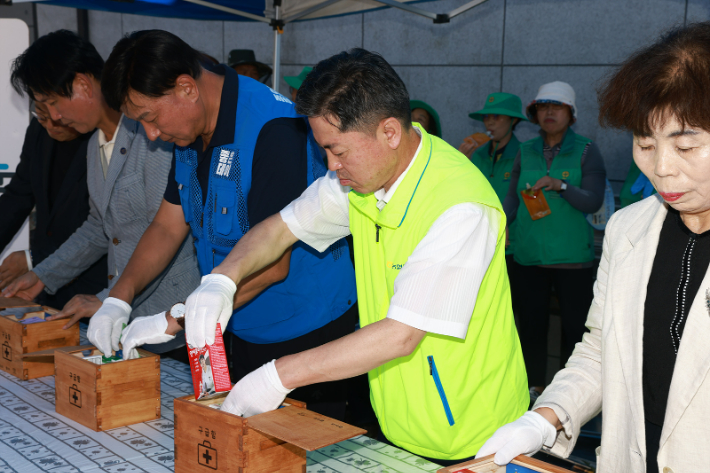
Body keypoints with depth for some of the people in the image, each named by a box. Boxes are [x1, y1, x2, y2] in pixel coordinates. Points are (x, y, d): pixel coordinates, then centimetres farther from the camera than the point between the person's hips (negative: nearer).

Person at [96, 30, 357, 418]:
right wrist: (119, 297, -5)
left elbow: (272, 263, -27)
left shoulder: (272, 130, -24)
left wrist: (169, 323, -22)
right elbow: (168, 226, 11)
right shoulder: (192, 133, 3)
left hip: (308, 337, -8)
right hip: (241, 334, 8)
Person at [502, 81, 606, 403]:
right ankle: (535, 385, 24)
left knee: (576, 325, -1)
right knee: (530, 322, 9)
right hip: (529, 254, 3)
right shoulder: (525, 152, 9)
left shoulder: (586, 151, 0)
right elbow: (513, 197, 10)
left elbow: (593, 201, -10)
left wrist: (561, 186, -25)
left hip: (572, 256, -3)